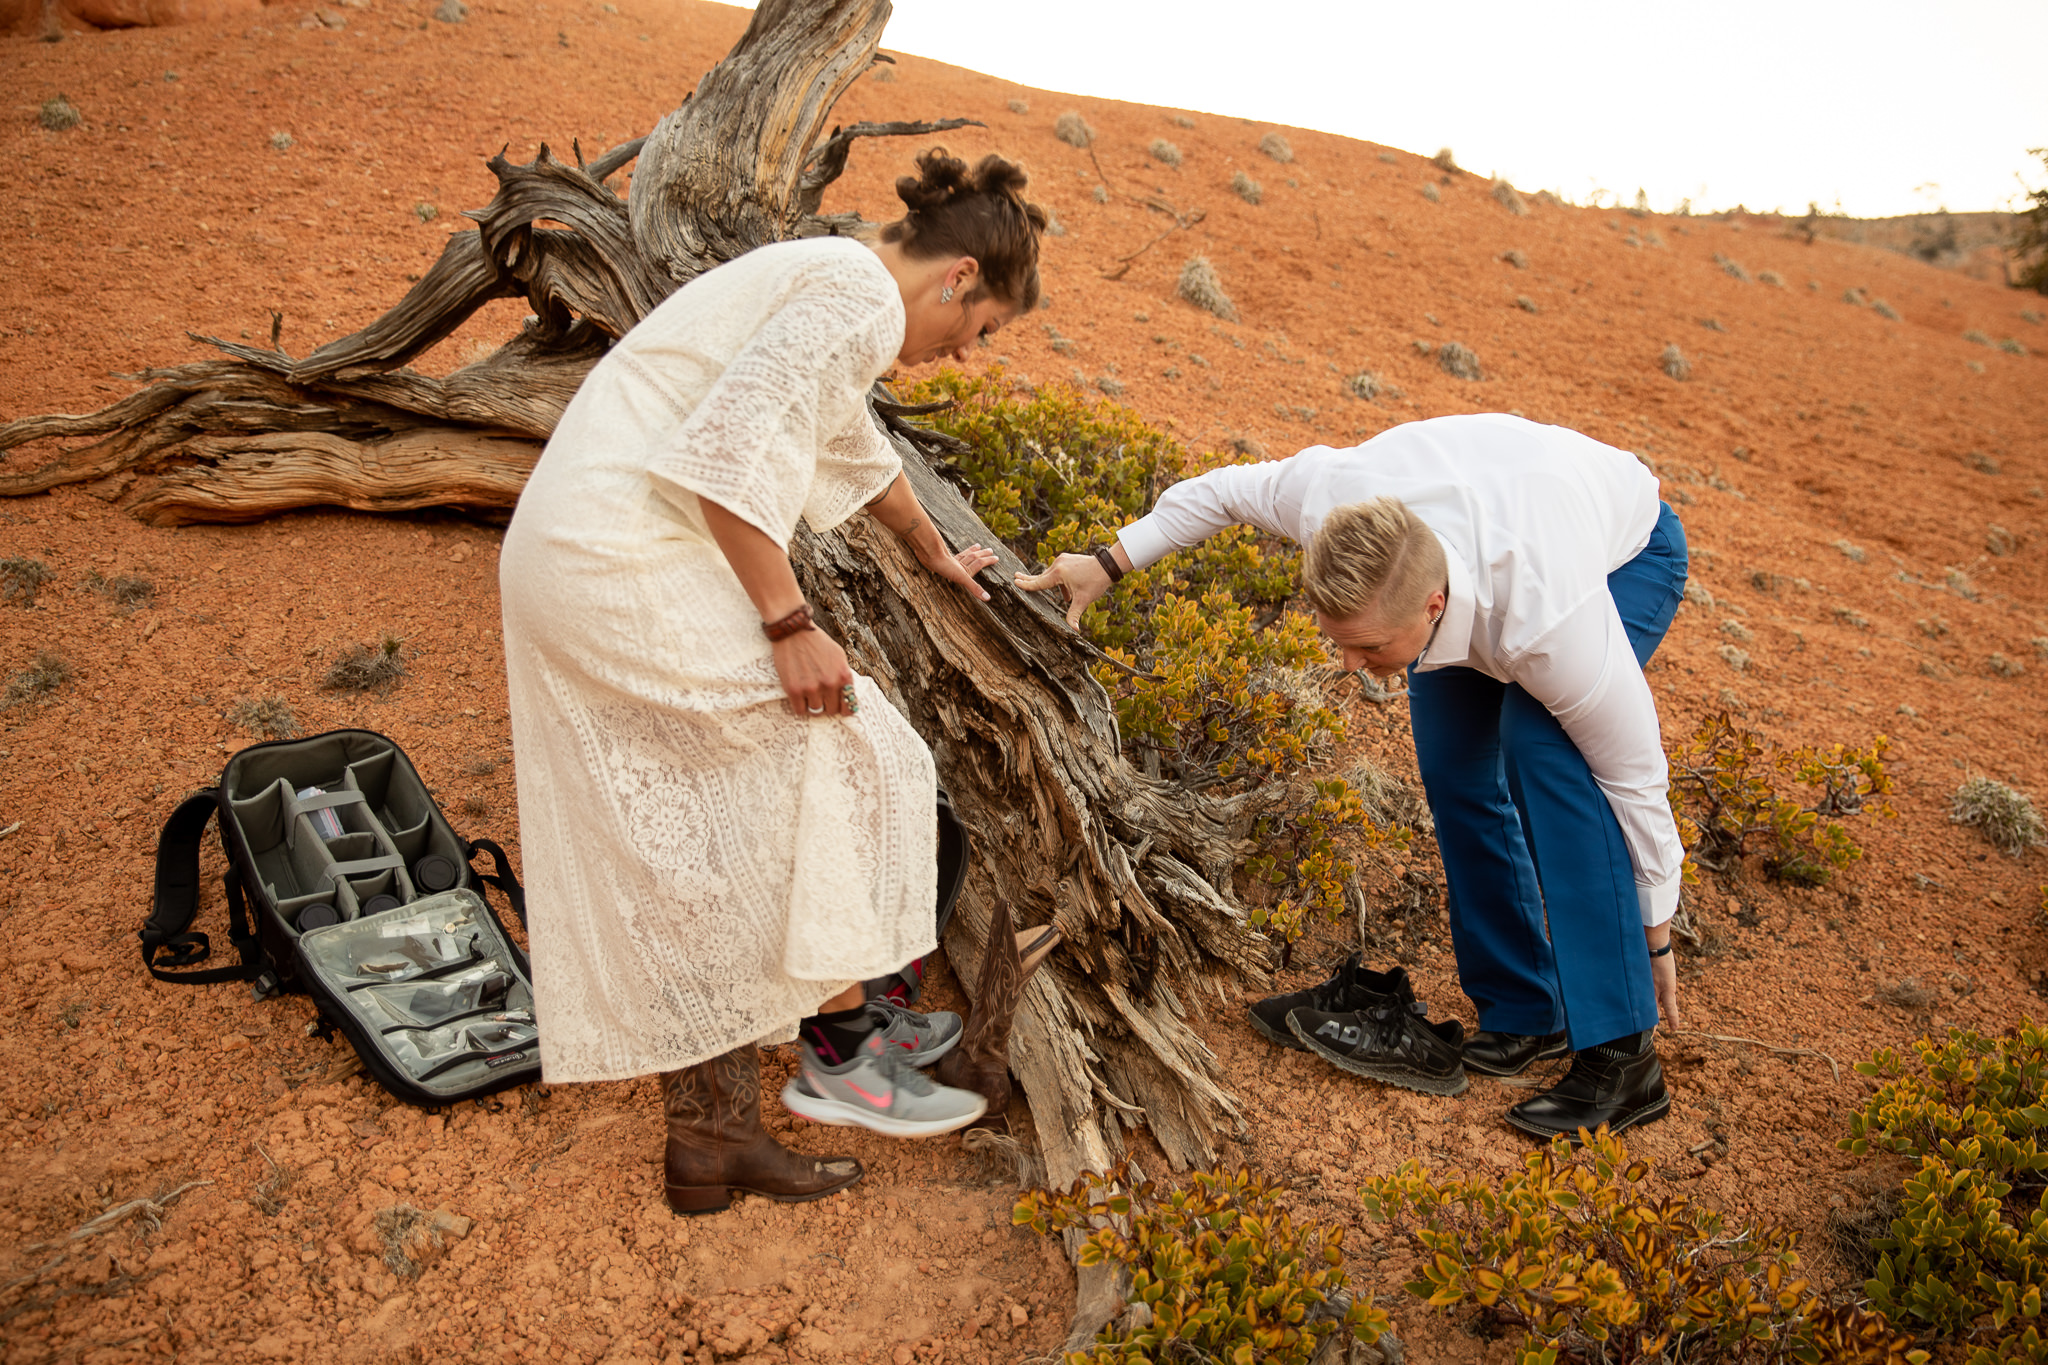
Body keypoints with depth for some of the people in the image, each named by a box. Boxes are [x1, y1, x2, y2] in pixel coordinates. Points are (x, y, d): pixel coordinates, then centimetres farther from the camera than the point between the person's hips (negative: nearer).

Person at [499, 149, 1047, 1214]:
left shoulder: (818, 285, 24)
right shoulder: (859, 295, -10)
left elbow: (855, 451, 40)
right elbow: (728, 450, -21)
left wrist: (935, 554, 53)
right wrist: (789, 623, -18)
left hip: (563, 560, 10)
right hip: (633, 567, -10)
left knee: (683, 867, 11)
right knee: (835, 761, -1)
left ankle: (708, 1140, 20)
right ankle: (839, 1047, 12)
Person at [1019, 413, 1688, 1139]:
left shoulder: (1553, 626, -46)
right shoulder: (1329, 498, -38)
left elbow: (1633, 775, -29)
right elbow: (1228, 488, -13)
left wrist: (1655, 937, -16)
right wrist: (1107, 563, -5)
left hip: (1624, 552, -5)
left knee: (1541, 746, -29)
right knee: (1454, 766, -5)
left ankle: (1619, 1052, -20)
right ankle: (1526, 1013, 10)